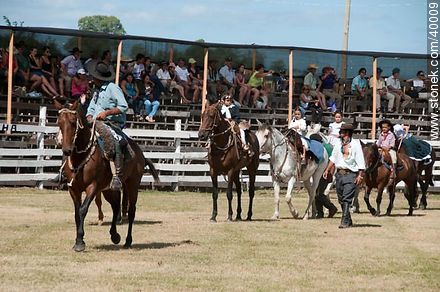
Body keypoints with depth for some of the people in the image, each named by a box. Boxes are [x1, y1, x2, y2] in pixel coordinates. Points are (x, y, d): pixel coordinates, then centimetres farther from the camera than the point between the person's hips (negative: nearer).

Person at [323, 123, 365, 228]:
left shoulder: (355, 144, -6)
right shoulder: (338, 143, 11)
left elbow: (360, 162, -8)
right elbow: (333, 158, 21)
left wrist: (360, 176, -15)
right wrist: (327, 170, 16)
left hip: (350, 174, -7)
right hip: (339, 173, 7)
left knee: (346, 199, -14)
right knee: (341, 199, 10)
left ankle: (345, 221, -16)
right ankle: (348, 220, 22)